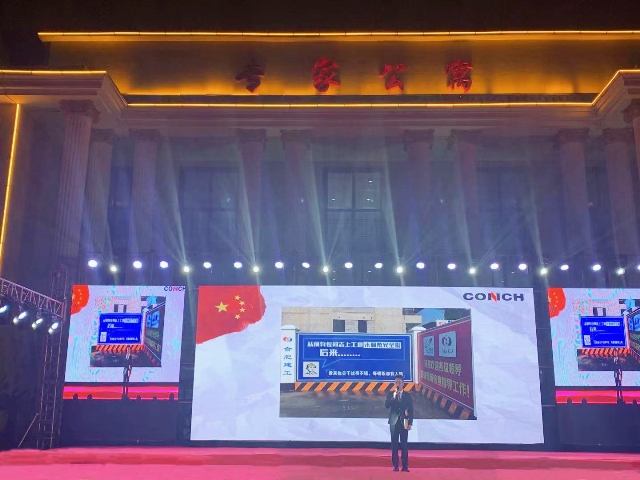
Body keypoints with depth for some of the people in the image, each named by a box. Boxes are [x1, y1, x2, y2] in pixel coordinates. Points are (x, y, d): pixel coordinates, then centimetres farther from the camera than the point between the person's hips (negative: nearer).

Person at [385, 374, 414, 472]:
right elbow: (386, 405, -6)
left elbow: (411, 410, 5)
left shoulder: (407, 395, 6)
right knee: (394, 444, 1)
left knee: (404, 444, -2)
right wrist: (394, 396, -15)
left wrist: (410, 423, -2)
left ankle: (405, 466, 2)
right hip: (394, 421, 0)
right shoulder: (391, 393, 6)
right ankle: (395, 465, 5)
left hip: (404, 422, 0)